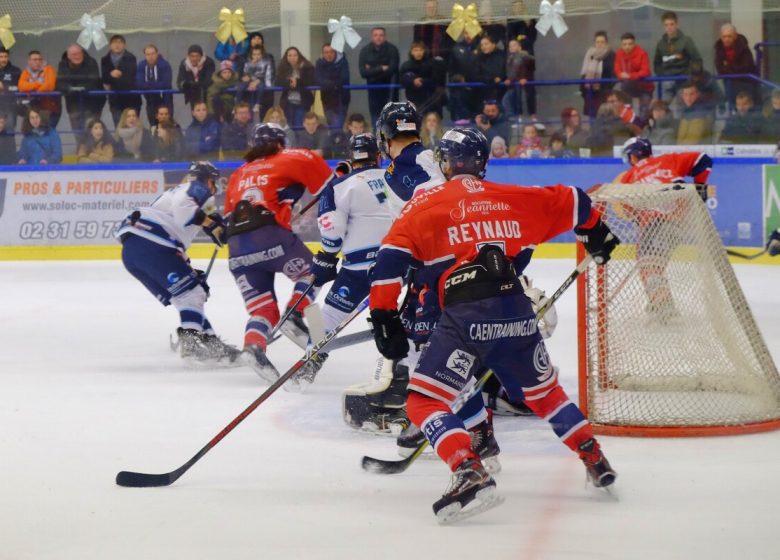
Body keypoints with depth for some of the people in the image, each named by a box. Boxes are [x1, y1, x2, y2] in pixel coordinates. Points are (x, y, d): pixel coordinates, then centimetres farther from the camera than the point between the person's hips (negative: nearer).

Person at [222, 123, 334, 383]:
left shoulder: (238, 175, 30)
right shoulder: (291, 159, 15)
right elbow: (327, 186, 9)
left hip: (237, 248, 5)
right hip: (270, 235, -4)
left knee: (261, 307, 9)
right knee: (310, 271, 20)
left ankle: (253, 345, -20)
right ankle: (294, 316, -4)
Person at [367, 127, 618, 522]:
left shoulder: (429, 203, 7)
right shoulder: (514, 197, 16)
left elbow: (392, 256, -3)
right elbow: (570, 202, 24)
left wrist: (384, 317, 0)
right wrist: (597, 233, 44)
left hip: (465, 318, -5)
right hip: (518, 315, 5)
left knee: (424, 401, 0)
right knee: (544, 392, 28)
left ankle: (470, 474, -20)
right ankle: (596, 462, 30)